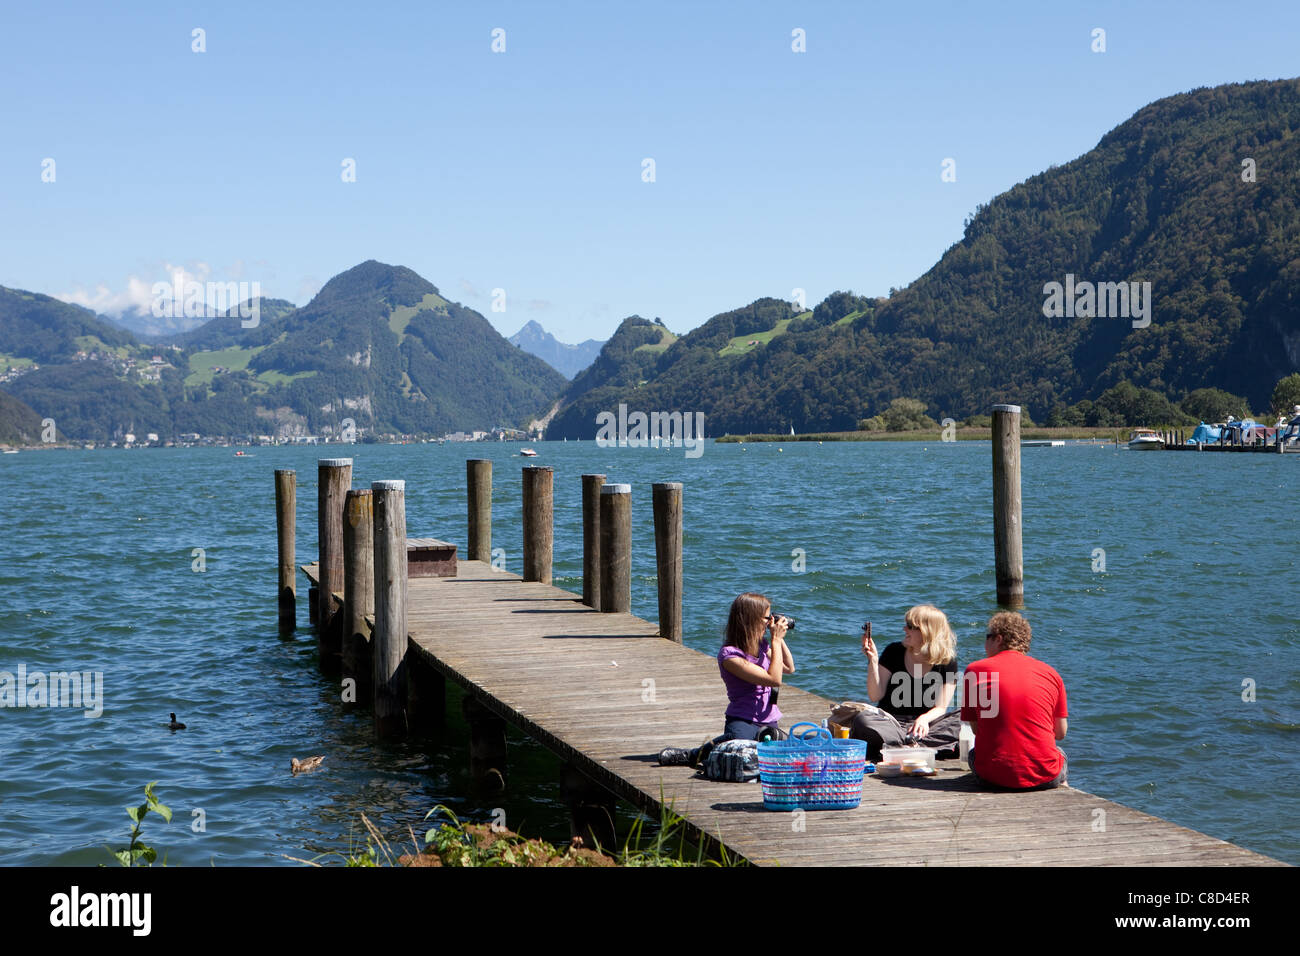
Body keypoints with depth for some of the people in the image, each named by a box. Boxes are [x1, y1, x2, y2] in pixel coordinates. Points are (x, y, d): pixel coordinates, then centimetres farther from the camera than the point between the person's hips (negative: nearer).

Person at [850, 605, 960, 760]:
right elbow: (875, 696, -2)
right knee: (863, 720, -32)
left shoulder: (947, 662, -1)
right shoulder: (894, 652, 1)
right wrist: (872, 661, -14)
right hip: (889, 721, 0)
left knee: (960, 722, -30)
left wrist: (924, 719, -27)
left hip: (923, 724, 0)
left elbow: (940, 708, -5)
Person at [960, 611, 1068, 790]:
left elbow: (976, 728, 6)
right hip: (1044, 777, 1)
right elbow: (1060, 733, 12)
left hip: (993, 775, -1)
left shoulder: (975, 670, 1)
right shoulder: (1050, 673, 6)